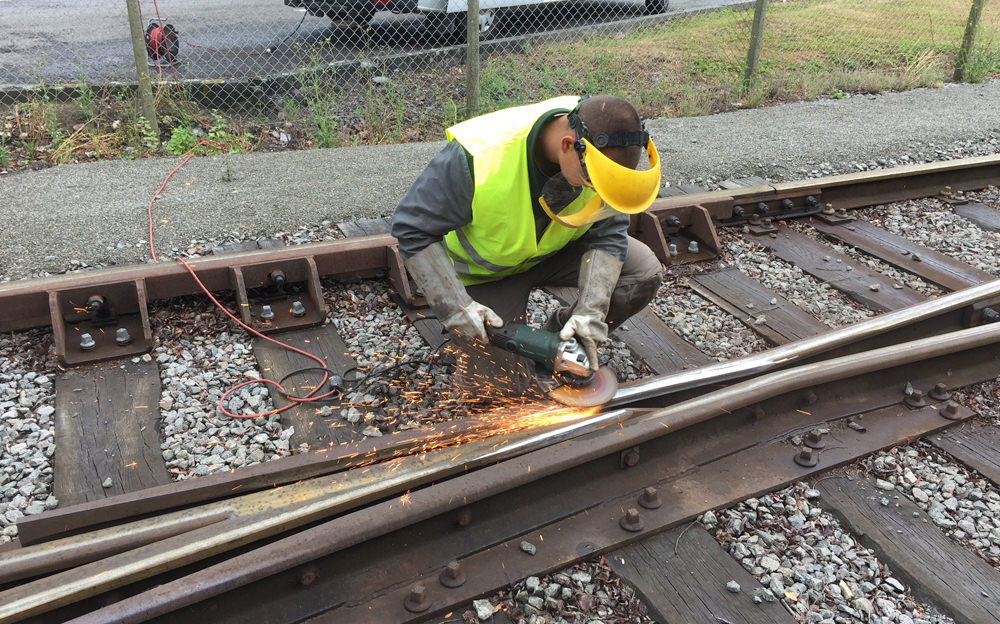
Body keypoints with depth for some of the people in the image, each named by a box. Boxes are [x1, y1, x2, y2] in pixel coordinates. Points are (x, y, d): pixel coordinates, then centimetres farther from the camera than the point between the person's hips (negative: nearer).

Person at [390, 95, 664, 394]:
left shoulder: (604, 153, -28)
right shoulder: (479, 156, -40)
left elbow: (607, 234, -20)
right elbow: (412, 229, -30)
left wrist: (589, 312, -32)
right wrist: (455, 307, -34)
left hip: (557, 250, 4)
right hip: (487, 267, -3)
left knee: (645, 272, -15)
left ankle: (558, 338, 4)